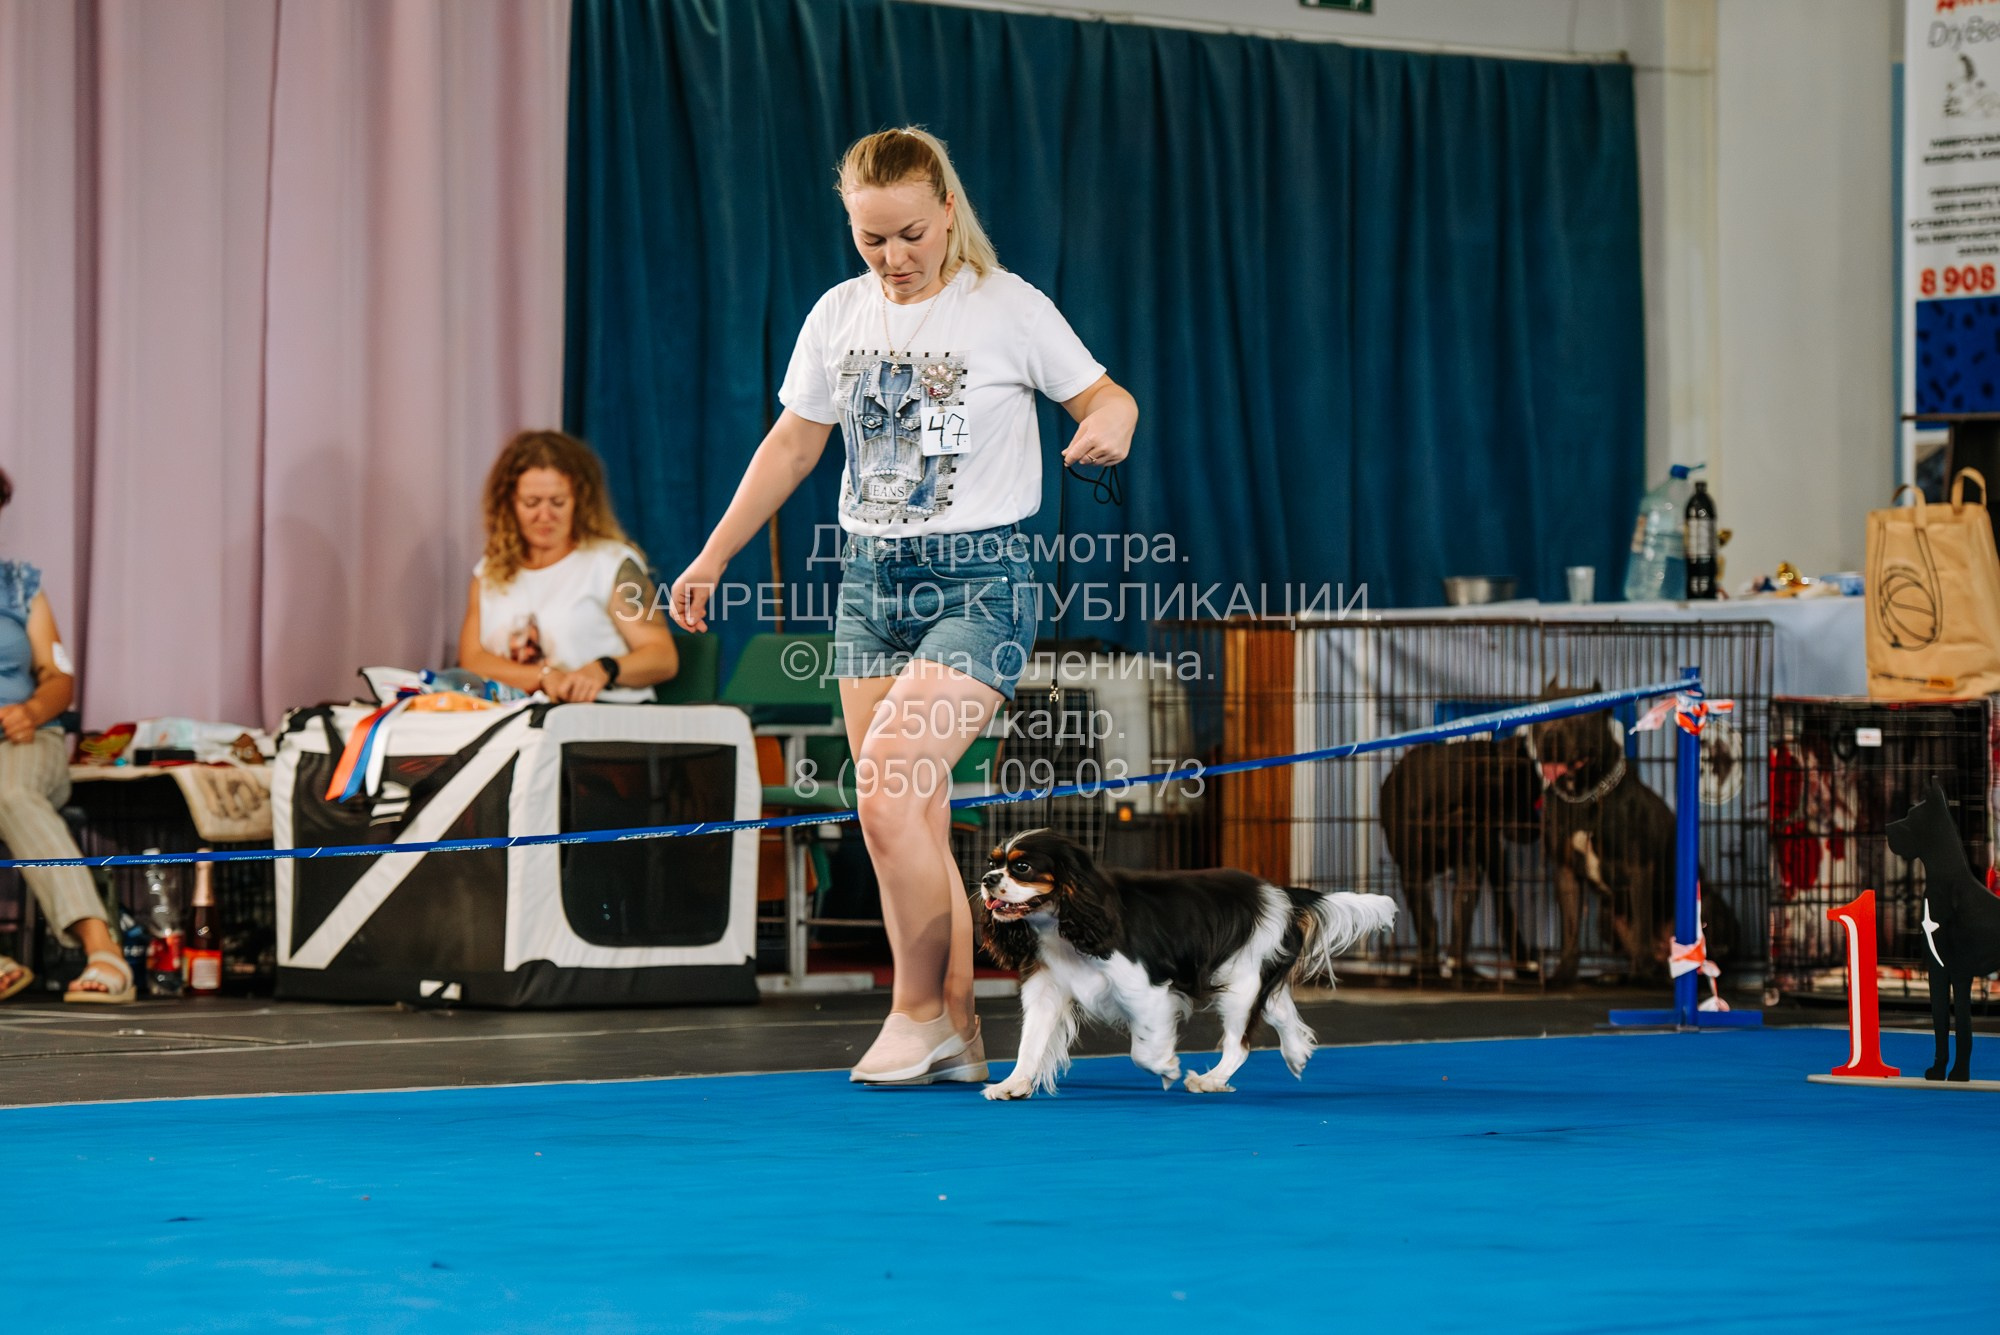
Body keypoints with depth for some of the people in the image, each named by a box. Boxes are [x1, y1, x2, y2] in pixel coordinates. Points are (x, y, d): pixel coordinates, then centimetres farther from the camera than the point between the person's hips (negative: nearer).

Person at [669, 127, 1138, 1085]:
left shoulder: (1009, 308, -6)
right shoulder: (840, 316, 7)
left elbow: (1103, 397, 2)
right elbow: (792, 443, 17)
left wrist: (1112, 424, -22)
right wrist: (713, 556, 17)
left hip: (979, 580, -5)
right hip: (870, 578, 5)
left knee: (889, 796, -20)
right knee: (913, 823, 3)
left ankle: (919, 1011, -8)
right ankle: (957, 1032, 9)